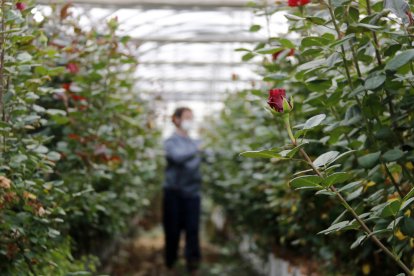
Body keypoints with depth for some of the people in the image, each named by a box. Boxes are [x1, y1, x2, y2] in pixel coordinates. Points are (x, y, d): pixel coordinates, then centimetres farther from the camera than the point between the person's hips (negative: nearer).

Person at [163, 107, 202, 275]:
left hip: (192, 193, 3)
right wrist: (197, 149, -29)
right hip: (174, 193, -3)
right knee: (173, 231, 6)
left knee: (193, 230, -1)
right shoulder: (170, 142, -1)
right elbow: (178, 156, -22)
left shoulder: (195, 143, 14)